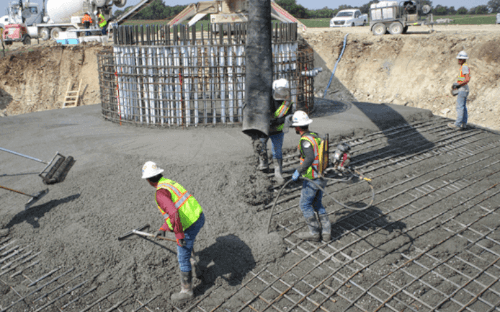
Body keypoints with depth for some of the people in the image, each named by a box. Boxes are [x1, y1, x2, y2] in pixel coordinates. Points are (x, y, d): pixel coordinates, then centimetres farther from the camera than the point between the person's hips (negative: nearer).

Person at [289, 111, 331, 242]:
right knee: (317, 204, 18)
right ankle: (326, 232, 21)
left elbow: (310, 158, -33)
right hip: (322, 178, 8)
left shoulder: (305, 140, -19)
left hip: (312, 180, -8)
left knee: (305, 205, 6)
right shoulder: (316, 136, 8)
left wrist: (298, 171, -24)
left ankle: (314, 233, 13)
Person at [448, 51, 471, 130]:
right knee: (463, 107, 11)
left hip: (462, 90, -10)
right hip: (464, 90, 10)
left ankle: (457, 124, -9)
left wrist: (458, 85, -19)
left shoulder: (464, 67, -15)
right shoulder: (465, 67, 17)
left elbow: (467, 79, -24)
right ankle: (463, 124, 14)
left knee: (460, 107, -9)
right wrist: (456, 84, 13)